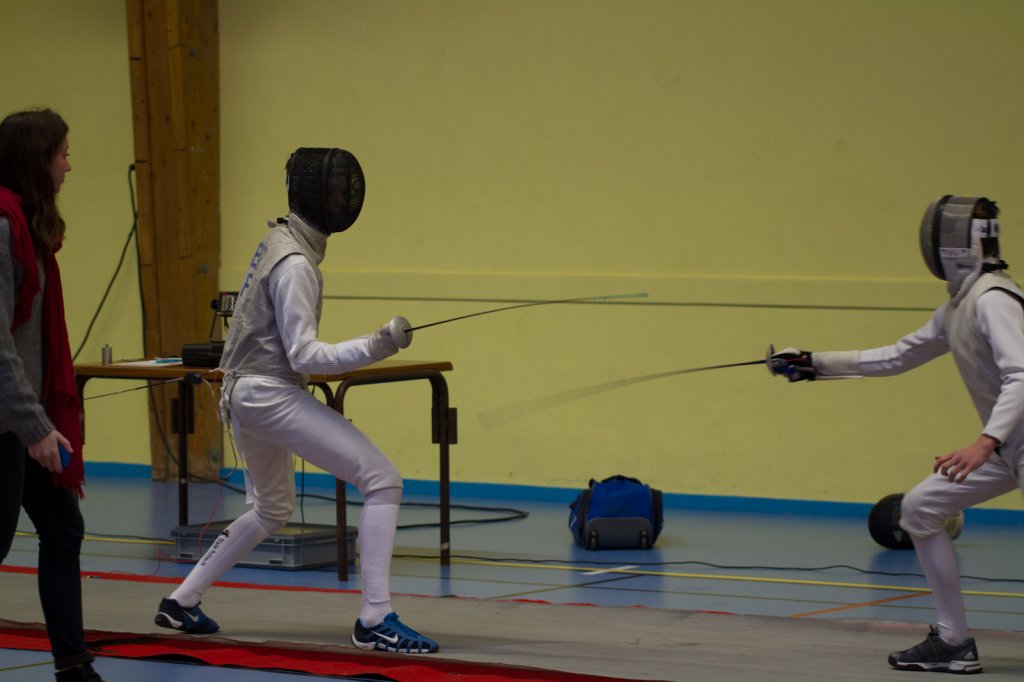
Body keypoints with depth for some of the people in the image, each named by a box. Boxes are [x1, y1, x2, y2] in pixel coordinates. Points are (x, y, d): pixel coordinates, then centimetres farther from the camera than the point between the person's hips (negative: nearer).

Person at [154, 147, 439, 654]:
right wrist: (375, 347, -31)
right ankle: (375, 621, -17)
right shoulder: (294, 264, -20)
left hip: (245, 393, 10)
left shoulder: (281, 241, 10)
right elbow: (303, 356, -23)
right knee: (383, 482, -14)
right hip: (272, 397, -10)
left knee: (272, 512, 28)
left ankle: (182, 602, 31)